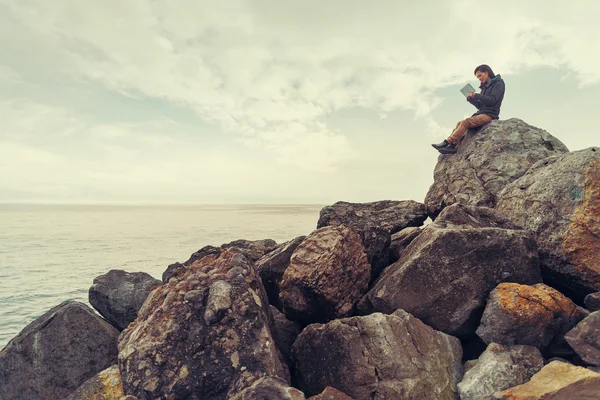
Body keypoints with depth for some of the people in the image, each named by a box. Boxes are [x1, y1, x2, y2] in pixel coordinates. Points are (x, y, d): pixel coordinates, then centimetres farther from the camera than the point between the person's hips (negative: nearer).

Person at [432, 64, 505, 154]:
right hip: (481, 113, 8)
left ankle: (447, 142, -33)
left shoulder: (498, 84, 3)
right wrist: (471, 99, 2)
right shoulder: (485, 87, 26)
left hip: (490, 114, -8)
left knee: (465, 122, -27)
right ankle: (452, 147, -26)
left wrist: (476, 96, -13)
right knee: (460, 123, -10)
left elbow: (492, 100, -12)